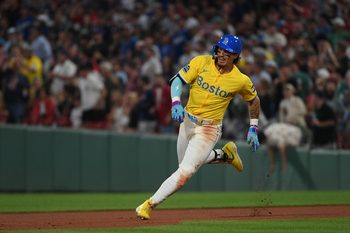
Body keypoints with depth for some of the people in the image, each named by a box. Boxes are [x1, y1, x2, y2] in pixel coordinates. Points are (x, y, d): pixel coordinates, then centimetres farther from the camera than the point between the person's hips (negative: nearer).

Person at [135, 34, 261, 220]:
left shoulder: (241, 80, -12)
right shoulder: (201, 62, -10)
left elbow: (253, 100, 6)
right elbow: (177, 80, -11)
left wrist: (253, 129, 5)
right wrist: (176, 102, -29)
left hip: (209, 129, -4)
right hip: (187, 121, 5)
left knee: (185, 171, -14)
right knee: (187, 163, 23)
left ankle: (150, 204, -9)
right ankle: (225, 154, 42)